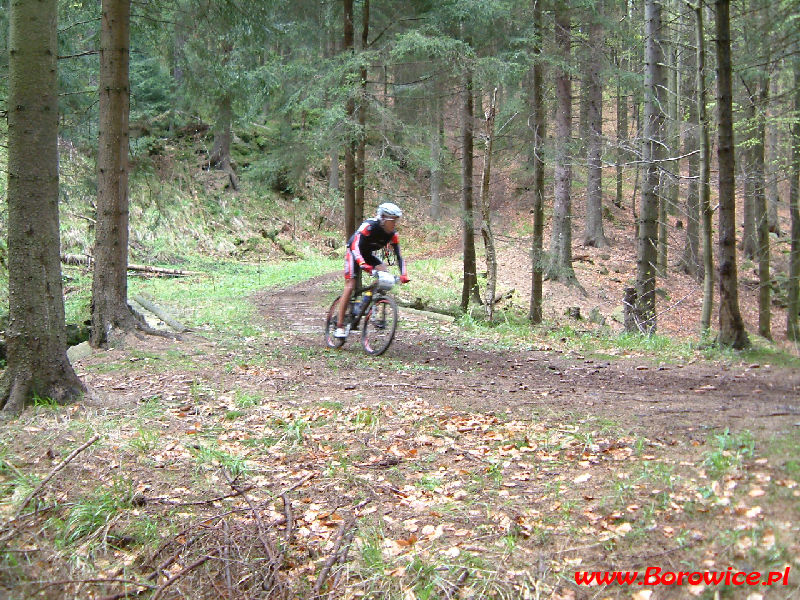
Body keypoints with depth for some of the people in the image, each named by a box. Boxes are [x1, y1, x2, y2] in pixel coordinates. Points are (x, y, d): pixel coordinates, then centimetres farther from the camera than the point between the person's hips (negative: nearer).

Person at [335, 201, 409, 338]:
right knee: (350, 287, -12)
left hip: (368, 255, 5)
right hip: (353, 252, -5)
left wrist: (403, 274, -28)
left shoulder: (392, 233, -16)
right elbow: (355, 246, -42)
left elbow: (398, 255, -14)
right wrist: (363, 264, -58)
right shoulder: (369, 226, -32)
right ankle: (339, 326, -8)